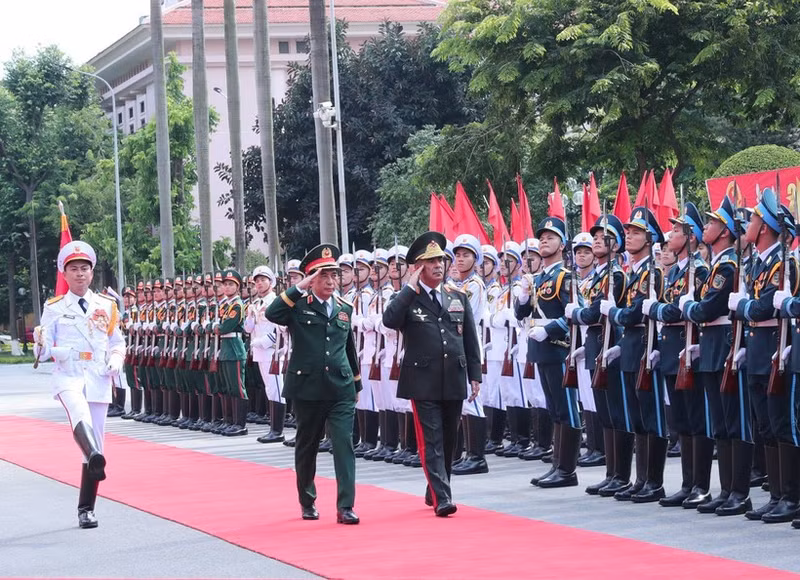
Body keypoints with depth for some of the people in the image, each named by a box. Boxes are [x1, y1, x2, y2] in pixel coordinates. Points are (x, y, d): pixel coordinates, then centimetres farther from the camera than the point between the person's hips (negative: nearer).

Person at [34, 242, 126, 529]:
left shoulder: (107, 306, 9)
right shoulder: (54, 308, 4)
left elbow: (117, 342, 18)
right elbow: (45, 352, 3)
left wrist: (116, 360, -3)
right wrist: (41, 343, -20)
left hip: (99, 379, 3)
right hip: (68, 376, -3)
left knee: (96, 444, 3)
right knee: (79, 415, -36)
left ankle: (86, 509, 14)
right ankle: (95, 459, -63)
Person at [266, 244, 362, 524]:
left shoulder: (345, 308, 11)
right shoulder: (299, 306, -2)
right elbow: (271, 314, -23)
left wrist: (356, 383, 25)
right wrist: (299, 288, -22)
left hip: (341, 390, 2)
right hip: (307, 389, -2)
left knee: (344, 444, -9)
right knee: (306, 447, 11)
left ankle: (345, 506, -10)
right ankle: (307, 502, 27)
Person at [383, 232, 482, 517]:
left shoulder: (458, 298, 12)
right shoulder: (407, 299, 0)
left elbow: (470, 340, 14)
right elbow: (389, 320, -21)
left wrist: (475, 376, 9)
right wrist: (411, 287, -16)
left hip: (454, 381, 4)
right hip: (423, 382, -4)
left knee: (448, 440, 12)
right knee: (431, 442, -8)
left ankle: (435, 491, 28)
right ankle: (441, 498, -12)